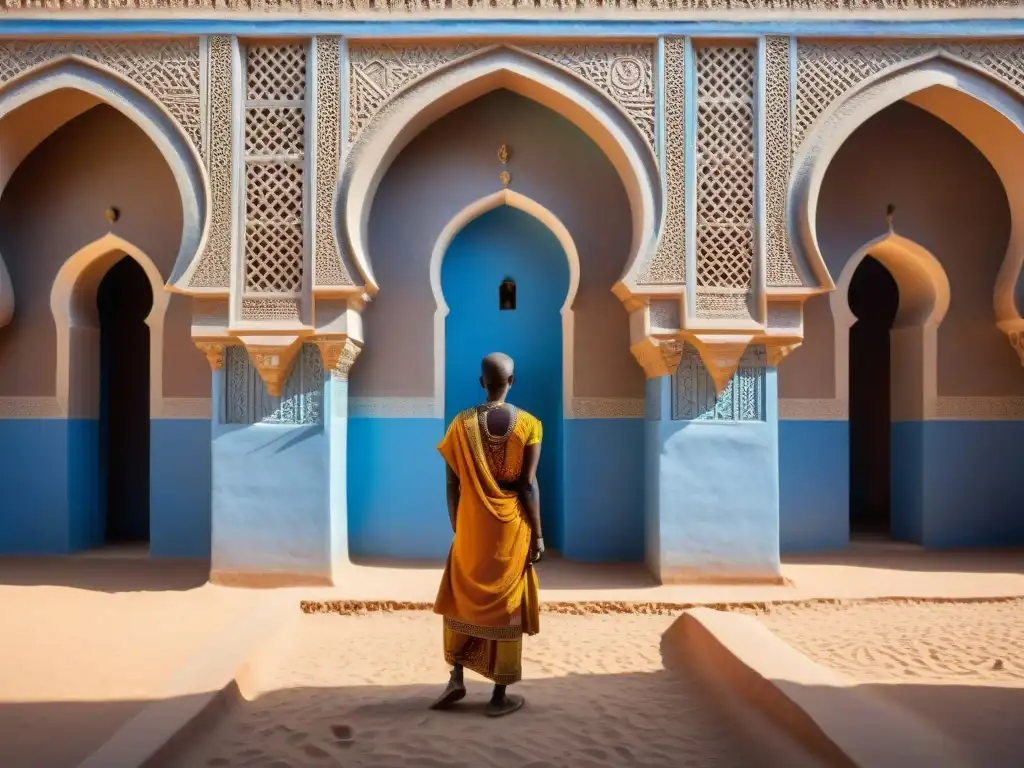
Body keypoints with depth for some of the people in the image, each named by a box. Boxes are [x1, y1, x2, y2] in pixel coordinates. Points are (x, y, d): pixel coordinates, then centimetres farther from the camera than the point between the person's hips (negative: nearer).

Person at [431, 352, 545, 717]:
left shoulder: (461, 424, -4)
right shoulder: (528, 424, -8)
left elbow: (452, 485, -2)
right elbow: (528, 484, -10)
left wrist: (456, 527, 10)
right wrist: (538, 535, -2)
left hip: (472, 527, 1)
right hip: (512, 528, -1)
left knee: (461, 598, 20)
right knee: (506, 606, 8)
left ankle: (456, 679, 21)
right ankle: (500, 695, 17)